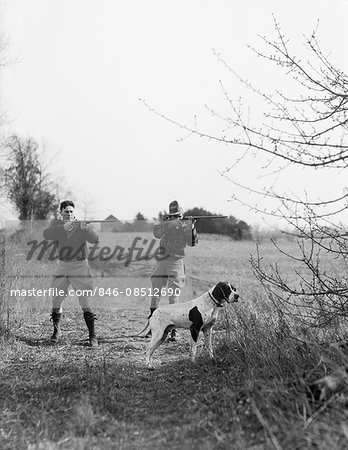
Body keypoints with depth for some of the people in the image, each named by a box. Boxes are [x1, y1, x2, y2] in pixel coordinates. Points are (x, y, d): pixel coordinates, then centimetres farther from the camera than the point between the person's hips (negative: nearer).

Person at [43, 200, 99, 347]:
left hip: (80, 266, -3)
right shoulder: (56, 225, 1)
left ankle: (92, 336, -1)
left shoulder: (81, 226, -4)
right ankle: (56, 331, 27)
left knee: (85, 302, -7)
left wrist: (85, 229, -40)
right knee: (56, 300, 7)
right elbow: (46, 234, -20)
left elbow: (94, 239, -21)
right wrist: (63, 227, -36)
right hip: (63, 266, 3)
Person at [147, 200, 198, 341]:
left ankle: (173, 330, -4)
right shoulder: (166, 223, 5)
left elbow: (192, 242, -7)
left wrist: (192, 228, -23)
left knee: (174, 297, -7)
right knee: (155, 295, 7)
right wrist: (172, 223, -24)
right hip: (161, 262, 2)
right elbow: (157, 233, -15)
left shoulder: (185, 225, 4)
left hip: (176, 262, -2)